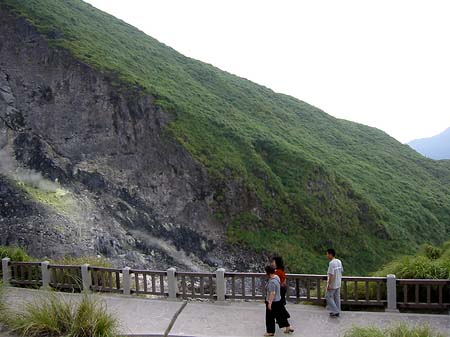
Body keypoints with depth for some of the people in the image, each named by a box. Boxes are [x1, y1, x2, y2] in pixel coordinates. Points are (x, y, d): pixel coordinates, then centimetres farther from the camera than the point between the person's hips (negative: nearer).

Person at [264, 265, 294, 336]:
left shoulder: (272, 282, -28)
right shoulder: (277, 277, 1)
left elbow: (272, 293, -29)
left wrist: (270, 303, -25)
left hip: (273, 302, -9)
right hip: (278, 300, 9)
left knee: (270, 317, 7)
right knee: (281, 314, 20)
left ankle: (270, 332, 19)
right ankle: (288, 327, 29)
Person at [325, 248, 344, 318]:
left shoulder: (331, 263, -22)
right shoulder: (339, 261, 5)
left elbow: (331, 275, -24)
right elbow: (341, 271, 12)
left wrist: (329, 285, -20)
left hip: (332, 284, -8)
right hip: (338, 284, 8)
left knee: (328, 297, 5)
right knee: (337, 298, 13)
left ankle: (335, 311, 5)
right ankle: (337, 312, 19)